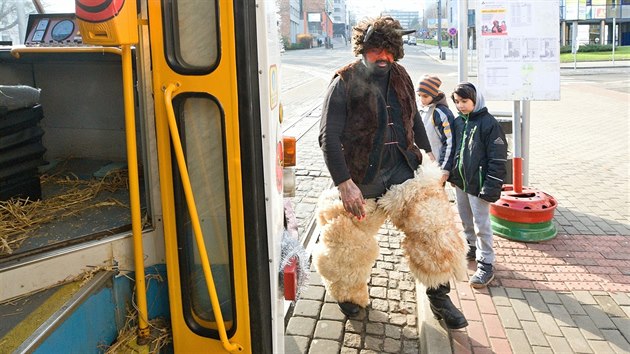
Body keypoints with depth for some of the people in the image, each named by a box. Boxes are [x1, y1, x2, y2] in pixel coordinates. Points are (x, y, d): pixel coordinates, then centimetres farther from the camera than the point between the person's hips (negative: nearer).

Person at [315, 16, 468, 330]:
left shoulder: (401, 78, 7)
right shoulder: (344, 83, -11)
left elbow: (415, 121, 21)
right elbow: (329, 137, -16)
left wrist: (428, 156, 18)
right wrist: (344, 183, -22)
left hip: (405, 171, 4)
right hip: (362, 179, -4)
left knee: (434, 229, -2)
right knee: (349, 243, 7)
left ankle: (439, 298, 16)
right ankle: (351, 296, 37)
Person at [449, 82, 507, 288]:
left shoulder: (488, 123, -14)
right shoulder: (458, 122, 6)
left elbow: (498, 158, -16)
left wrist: (492, 186, -19)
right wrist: (450, 174, 16)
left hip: (478, 185, -7)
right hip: (460, 182, 7)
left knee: (481, 224, -2)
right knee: (466, 220, 20)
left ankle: (486, 264, 8)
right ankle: (472, 248, 40)